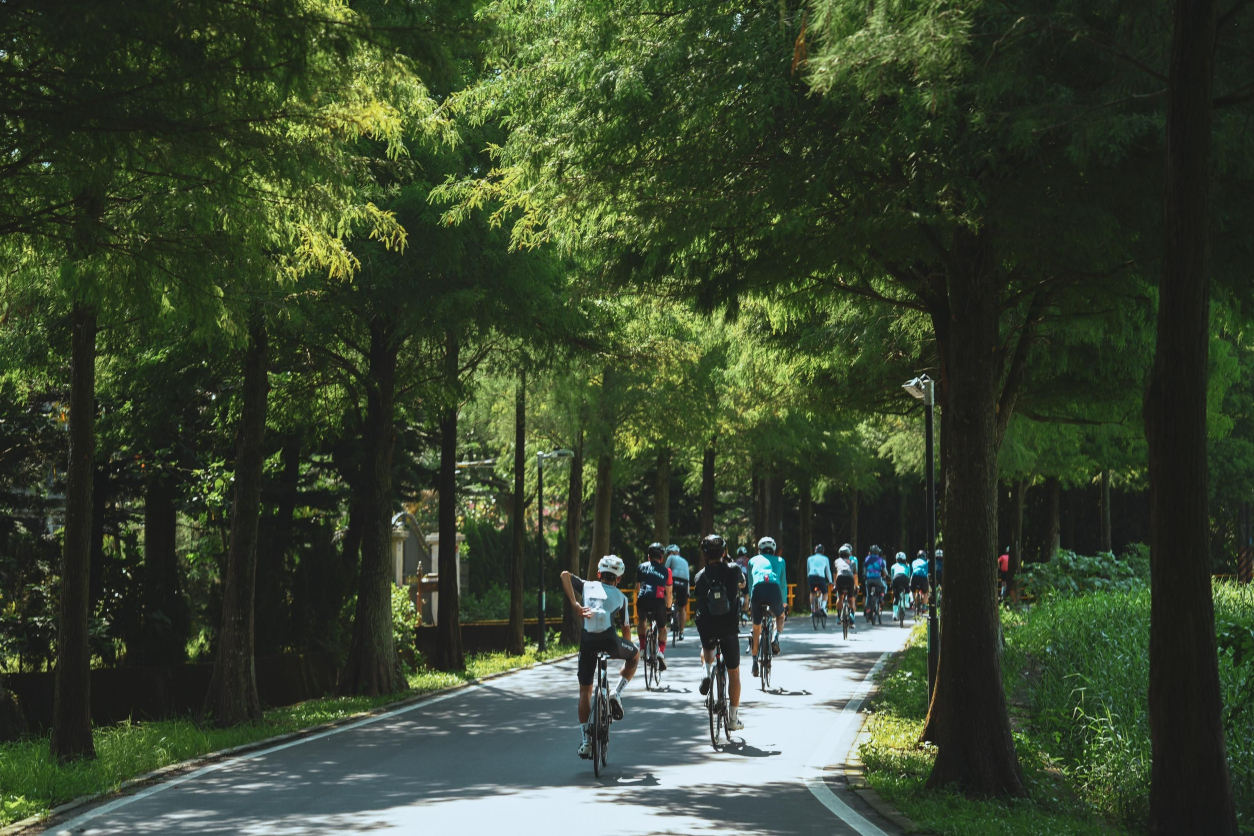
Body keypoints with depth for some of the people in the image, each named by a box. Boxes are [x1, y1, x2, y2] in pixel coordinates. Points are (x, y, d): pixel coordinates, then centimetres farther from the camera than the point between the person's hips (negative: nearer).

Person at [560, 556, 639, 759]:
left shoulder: (587, 586, 22)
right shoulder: (620, 596, 21)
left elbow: (565, 575, 6)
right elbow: (626, 628, 23)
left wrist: (575, 604, 0)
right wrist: (627, 648, 39)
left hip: (587, 641, 1)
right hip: (610, 640, -1)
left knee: (585, 691, 16)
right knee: (635, 656, 32)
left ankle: (585, 742, 11)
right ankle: (616, 693, 10)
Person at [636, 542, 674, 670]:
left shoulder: (641, 567, 16)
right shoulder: (666, 571, 13)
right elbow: (669, 592, 18)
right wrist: (668, 607, 32)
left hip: (643, 601, 1)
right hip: (658, 602, -1)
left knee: (641, 621, 33)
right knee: (662, 628, 20)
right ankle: (661, 651, -1)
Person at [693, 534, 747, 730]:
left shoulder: (700, 576, -1)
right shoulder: (733, 570, -3)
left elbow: (699, 601, 8)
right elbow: (742, 584, 20)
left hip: (706, 628, 1)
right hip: (729, 627, -1)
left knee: (706, 648, 37)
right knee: (734, 672, 11)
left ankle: (706, 670, 7)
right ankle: (733, 718, 12)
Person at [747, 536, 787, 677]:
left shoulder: (753, 560, 29)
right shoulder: (779, 560, 28)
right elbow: (783, 583, 30)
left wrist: (750, 600, 45)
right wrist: (783, 601, 42)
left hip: (757, 591, 0)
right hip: (774, 590, 0)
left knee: (756, 628, 18)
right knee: (780, 617, 31)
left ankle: (755, 663, 18)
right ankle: (775, 638, 1)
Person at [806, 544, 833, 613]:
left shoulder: (810, 558, 25)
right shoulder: (825, 559, 23)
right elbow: (828, 571, 28)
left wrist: (808, 580, 44)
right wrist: (830, 582, 39)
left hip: (811, 576, 1)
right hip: (821, 576, -1)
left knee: (812, 593, 23)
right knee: (825, 593, 17)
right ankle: (823, 606, -8)